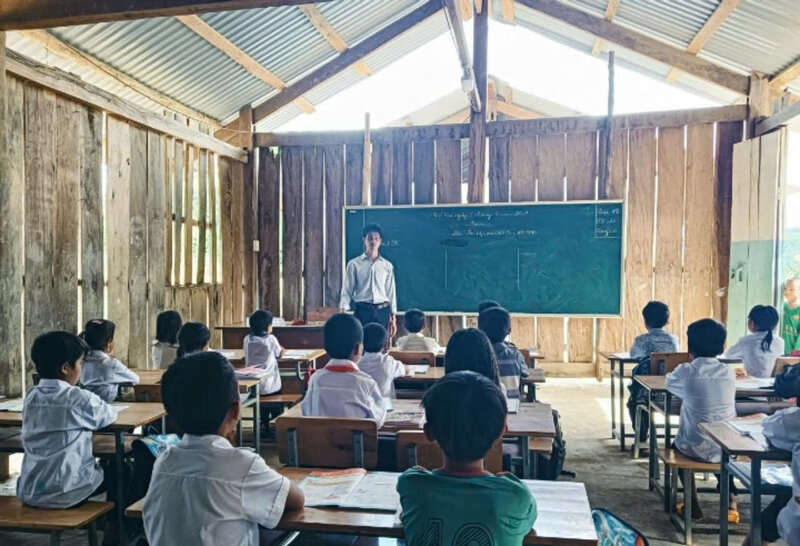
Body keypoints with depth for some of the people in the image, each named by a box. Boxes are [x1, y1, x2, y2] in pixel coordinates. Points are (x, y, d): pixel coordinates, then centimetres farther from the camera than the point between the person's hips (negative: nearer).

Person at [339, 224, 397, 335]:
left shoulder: (387, 266, 9)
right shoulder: (354, 264, 3)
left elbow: (391, 292, 11)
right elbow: (347, 290, 1)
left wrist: (393, 318, 8)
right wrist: (343, 313, -10)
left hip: (382, 312, 2)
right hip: (362, 310, -2)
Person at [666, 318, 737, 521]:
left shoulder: (686, 373, -14)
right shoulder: (729, 372, -4)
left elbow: (669, 382, 7)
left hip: (697, 449, -3)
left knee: (677, 444, 31)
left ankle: (693, 504, 31)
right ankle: (730, 500, 28)